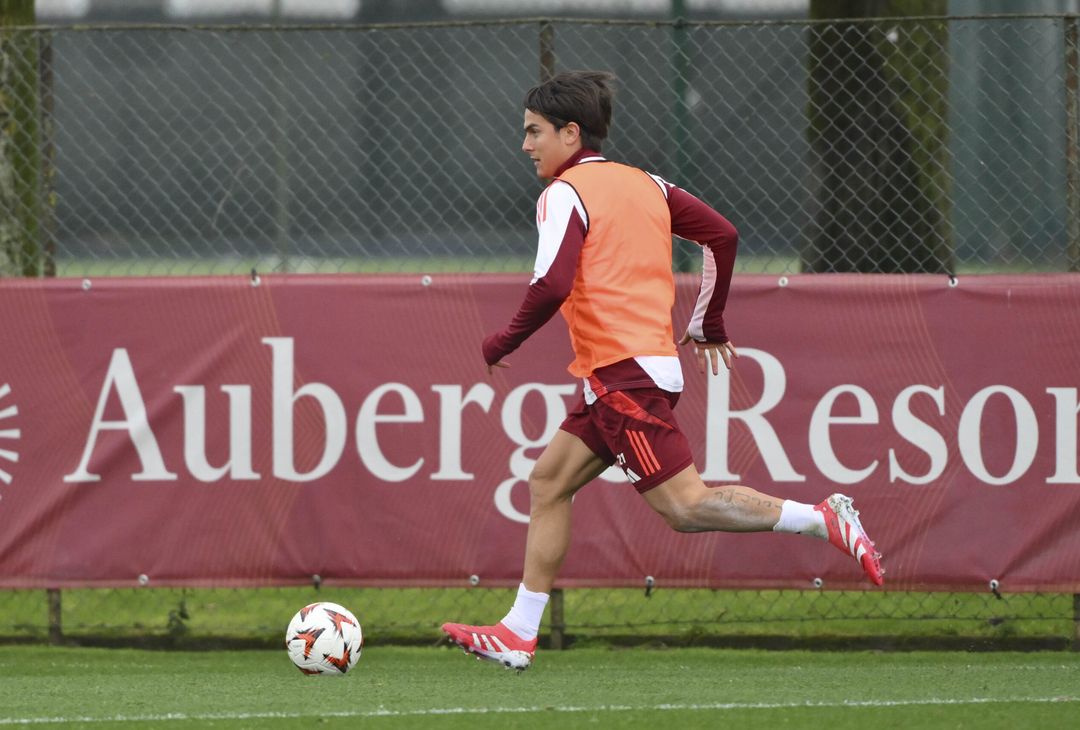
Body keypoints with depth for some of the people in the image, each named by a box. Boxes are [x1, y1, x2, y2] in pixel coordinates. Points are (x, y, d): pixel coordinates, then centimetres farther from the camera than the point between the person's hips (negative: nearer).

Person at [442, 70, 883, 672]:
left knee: (686, 506, -12)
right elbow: (723, 234, 16)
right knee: (548, 483, 12)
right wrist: (709, 324, 25)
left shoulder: (566, 194, -8)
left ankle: (824, 521, -18)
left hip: (622, 374, -10)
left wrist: (504, 343, -6)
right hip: (652, 367, 10)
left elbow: (553, 286, -21)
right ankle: (518, 635, 11)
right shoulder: (643, 183, 15)